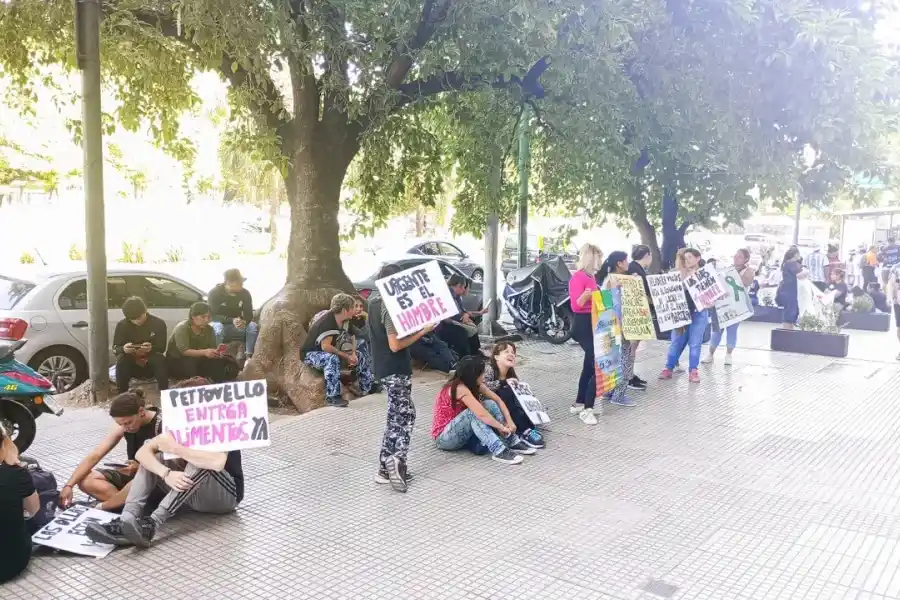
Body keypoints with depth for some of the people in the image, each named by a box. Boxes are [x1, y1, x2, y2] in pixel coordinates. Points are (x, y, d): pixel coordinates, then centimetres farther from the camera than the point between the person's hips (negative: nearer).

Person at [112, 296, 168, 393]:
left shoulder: (158, 323, -7)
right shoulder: (121, 325, -4)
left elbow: (162, 348, -9)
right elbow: (115, 348, -6)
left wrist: (151, 348, -33)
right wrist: (123, 349, -31)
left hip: (151, 365, -1)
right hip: (131, 365, 1)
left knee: (160, 359, -34)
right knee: (121, 359, -31)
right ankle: (121, 394, -25)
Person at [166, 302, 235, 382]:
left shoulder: (209, 330, 0)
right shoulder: (182, 328, -17)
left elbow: (212, 349, -7)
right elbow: (184, 351, -29)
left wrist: (218, 352, -32)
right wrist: (204, 352, -46)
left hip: (197, 362, 5)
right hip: (176, 362, -5)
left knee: (217, 364, -20)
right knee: (190, 363, -37)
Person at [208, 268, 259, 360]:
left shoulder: (245, 293, -5)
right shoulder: (215, 293, -14)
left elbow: (249, 315, -7)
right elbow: (214, 315, -18)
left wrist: (244, 321, -33)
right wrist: (232, 320, -35)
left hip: (238, 326, 3)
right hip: (220, 324, -3)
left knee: (253, 326, -26)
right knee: (217, 327, -38)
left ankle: (249, 357, -27)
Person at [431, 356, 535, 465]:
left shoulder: (474, 385, -1)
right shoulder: (460, 388, -27)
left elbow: (497, 400, -2)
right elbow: (481, 414, -32)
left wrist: (509, 421, -15)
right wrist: (501, 427, -21)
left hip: (461, 431, 8)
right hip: (444, 437, -8)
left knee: (490, 404, -8)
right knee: (473, 413, -32)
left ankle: (513, 442, -11)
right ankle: (498, 451, -35)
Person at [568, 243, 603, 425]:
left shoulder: (591, 276, 14)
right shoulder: (578, 277, -15)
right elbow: (576, 305, -22)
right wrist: (585, 295, -39)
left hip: (593, 324, 10)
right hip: (583, 325, -10)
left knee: (591, 365, 15)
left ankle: (579, 404, 25)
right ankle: (586, 409, -10)